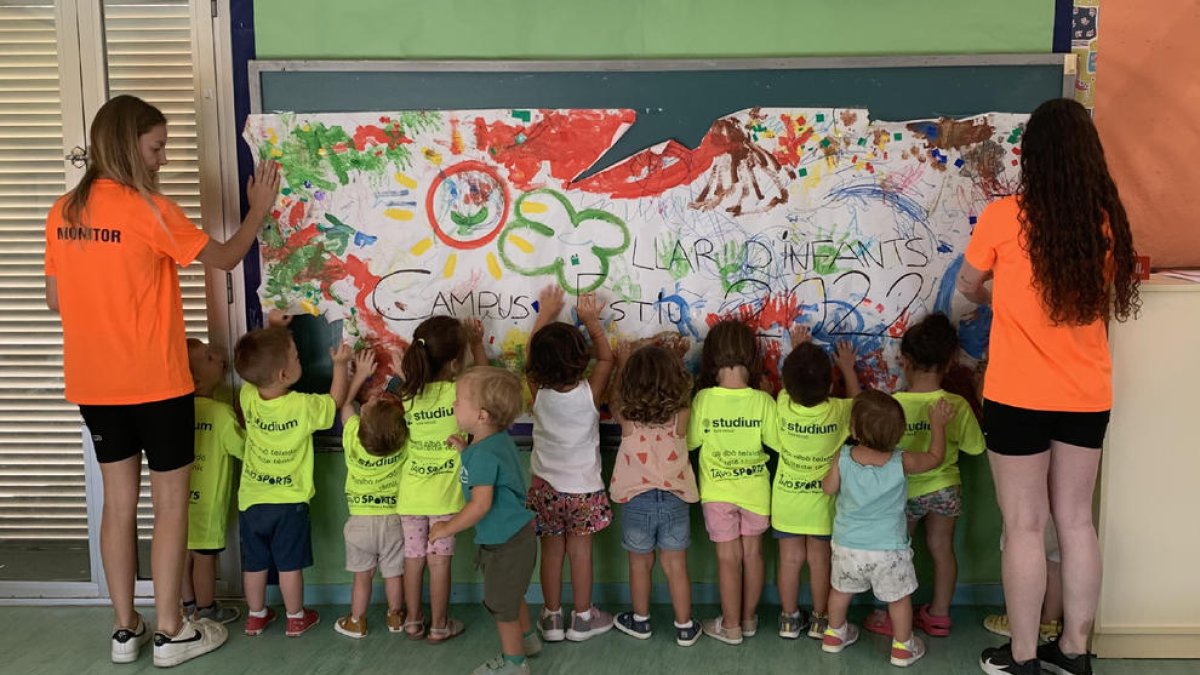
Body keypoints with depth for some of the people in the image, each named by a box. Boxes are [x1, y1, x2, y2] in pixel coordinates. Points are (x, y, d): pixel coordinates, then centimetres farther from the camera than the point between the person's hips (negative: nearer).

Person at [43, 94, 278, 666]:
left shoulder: (64, 211, 4)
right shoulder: (148, 209, -15)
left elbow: (56, 300, 10)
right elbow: (225, 259, -7)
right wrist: (260, 209, 6)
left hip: (94, 385, 6)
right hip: (155, 384, -6)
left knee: (119, 503, 14)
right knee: (171, 504, 6)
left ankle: (126, 629, 22)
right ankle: (171, 632, 14)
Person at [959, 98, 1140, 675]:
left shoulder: (1004, 216, -12)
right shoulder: (1107, 220, -1)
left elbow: (967, 287, 4)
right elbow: (1105, 298, 12)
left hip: (1019, 398, -4)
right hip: (1087, 397, 4)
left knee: (1024, 527, 5)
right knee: (1076, 521, 15)